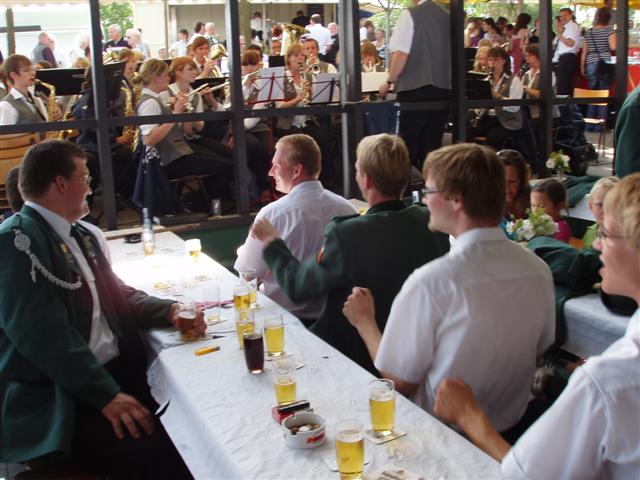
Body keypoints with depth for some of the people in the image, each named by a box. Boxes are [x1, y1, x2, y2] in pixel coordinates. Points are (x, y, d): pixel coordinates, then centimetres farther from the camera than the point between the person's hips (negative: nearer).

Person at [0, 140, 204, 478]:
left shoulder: (83, 235, 13)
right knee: (157, 453, -24)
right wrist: (107, 395, -23)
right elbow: (44, 335, -22)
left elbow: (116, 295, 18)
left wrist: (170, 311, -1)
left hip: (115, 369, 8)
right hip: (54, 397, -8)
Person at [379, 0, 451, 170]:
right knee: (432, 144, 9)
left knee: (407, 143, 2)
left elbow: (401, 54, -13)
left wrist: (389, 82, -2)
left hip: (415, 89, -5)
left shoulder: (410, 14, -7)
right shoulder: (447, 16, 10)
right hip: (443, 88, 5)